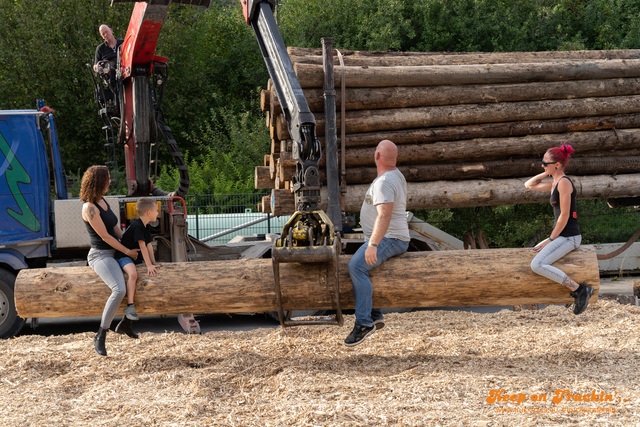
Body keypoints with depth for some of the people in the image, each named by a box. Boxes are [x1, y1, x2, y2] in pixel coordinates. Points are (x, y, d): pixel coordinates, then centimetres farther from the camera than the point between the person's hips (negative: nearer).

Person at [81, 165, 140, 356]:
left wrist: (131, 246, 6)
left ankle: (125, 322, 18)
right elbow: (105, 236, -19)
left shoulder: (102, 201, 10)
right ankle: (100, 337, -24)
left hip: (115, 253, 10)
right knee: (119, 290, -32)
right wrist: (127, 251, -12)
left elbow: (116, 228, 15)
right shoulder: (89, 208, -19)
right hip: (100, 255, -10)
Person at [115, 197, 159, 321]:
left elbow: (149, 246, 10)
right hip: (123, 256, -10)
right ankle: (130, 306, -33)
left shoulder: (146, 227, 9)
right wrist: (149, 265, -26)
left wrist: (153, 263, 4)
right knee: (133, 274, -34)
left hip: (134, 256, 10)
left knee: (152, 270, 14)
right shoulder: (137, 226, -23)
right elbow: (143, 246, -26)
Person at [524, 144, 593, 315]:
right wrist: (547, 172, 12)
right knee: (532, 254, 26)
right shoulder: (554, 183, 13)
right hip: (561, 237, 10)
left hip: (568, 237, -10)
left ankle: (579, 290, -22)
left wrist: (551, 239, -12)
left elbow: (564, 215, -18)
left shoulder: (564, 182, -16)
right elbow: (528, 185, 23)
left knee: (537, 265, -24)